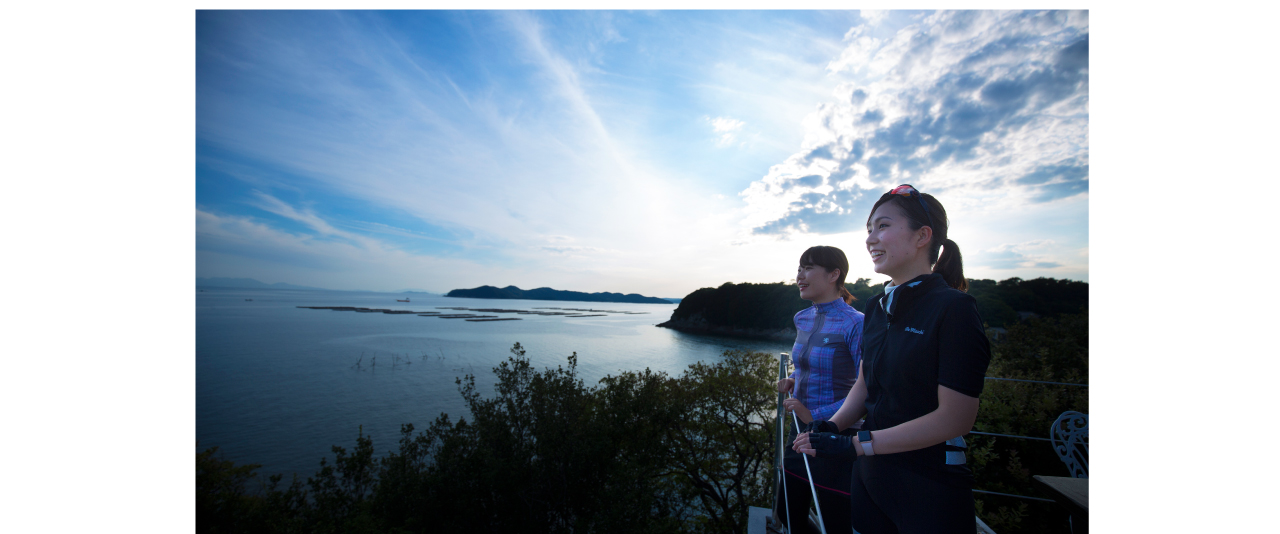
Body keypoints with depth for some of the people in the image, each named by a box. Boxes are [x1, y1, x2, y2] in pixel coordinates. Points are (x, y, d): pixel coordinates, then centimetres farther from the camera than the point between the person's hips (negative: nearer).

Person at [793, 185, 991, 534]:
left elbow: (955, 417, -20)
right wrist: (831, 425, -7)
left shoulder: (954, 308, -17)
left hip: (930, 483, -6)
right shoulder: (877, 307, 4)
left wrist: (855, 444, -21)